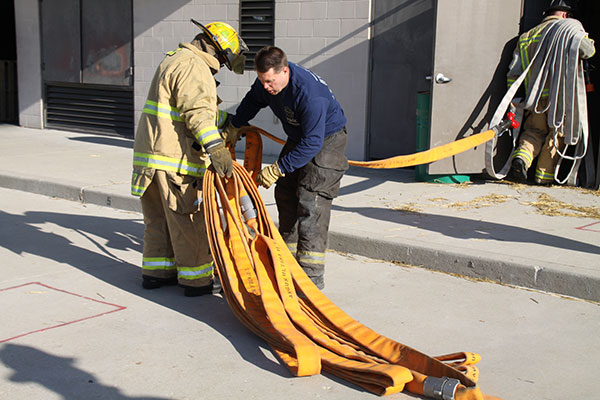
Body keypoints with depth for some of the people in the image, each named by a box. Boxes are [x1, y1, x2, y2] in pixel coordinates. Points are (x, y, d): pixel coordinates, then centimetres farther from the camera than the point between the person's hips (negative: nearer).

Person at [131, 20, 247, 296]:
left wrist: (229, 120, 38)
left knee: (159, 219, 17)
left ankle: (156, 271, 27)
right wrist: (215, 148, -36)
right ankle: (196, 279, 7)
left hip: (151, 154, 10)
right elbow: (198, 112, -27)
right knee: (190, 221, -1)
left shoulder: (176, 60, 21)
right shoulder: (194, 66, -13)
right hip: (174, 160, -10)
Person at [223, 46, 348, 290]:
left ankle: (312, 274, -12)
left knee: (310, 203, -15)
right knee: (285, 196, 10)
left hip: (326, 141, -9)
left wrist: (276, 170, -32)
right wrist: (234, 127, 8)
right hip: (298, 139, 9)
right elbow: (252, 101, 13)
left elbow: (312, 143, -34)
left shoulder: (310, 94, -36)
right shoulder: (267, 82, -11)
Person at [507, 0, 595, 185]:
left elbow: (513, 74, 13)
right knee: (557, 134, 10)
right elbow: (587, 50, -12)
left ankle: (521, 158, -8)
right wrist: (590, 42, 13)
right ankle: (544, 177, 9)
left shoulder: (526, 36, 18)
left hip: (535, 95, 4)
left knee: (535, 131, 19)